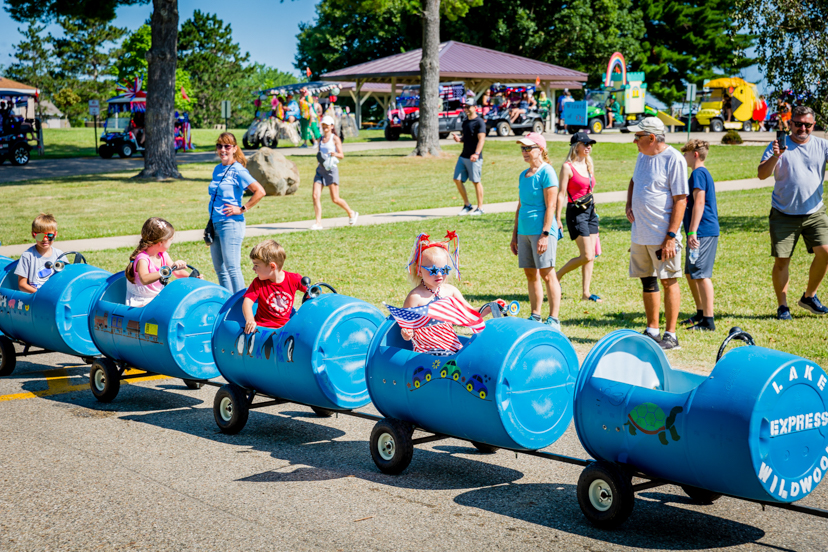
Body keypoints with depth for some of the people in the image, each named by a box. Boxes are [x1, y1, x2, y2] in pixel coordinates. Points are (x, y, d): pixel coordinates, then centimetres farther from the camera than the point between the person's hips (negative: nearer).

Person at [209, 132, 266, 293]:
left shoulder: (238, 170, -10)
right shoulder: (217, 169, 14)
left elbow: (260, 191, -18)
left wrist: (242, 209, -15)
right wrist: (210, 223, 18)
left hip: (230, 224, -8)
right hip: (215, 224, 8)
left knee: (232, 268, -9)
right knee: (220, 269, 11)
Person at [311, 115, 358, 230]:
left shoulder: (335, 139, -3)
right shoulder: (321, 139, 14)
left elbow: (342, 155, -7)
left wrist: (335, 154, -29)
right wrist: (319, 157, 4)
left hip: (331, 169, -6)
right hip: (320, 170, 6)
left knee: (335, 199, -2)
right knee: (315, 196, -9)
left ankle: (351, 213, 22)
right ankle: (318, 222, -8)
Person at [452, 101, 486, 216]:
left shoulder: (479, 122, -9)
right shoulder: (465, 122, 17)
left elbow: (481, 139, -18)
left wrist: (476, 154, -31)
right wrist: (459, 139, 2)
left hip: (474, 158, -8)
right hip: (463, 156, 8)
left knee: (476, 181, -3)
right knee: (457, 180, 5)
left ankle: (480, 208, 7)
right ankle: (467, 205, 17)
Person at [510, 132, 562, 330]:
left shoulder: (546, 172, -8)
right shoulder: (523, 175, 16)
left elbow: (550, 206, -13)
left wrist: (545, 234, -18)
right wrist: (515, 234, 20)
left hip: (541, 231, -8)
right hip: (524, 231, 8)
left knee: (547, 274, -5)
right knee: (531, 274, 10)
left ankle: (553, 319, -2)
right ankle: (535, 317, 17)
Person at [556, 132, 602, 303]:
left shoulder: (588, 165, 12)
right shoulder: (568, 167, -10)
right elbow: (561, 194, -11)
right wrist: (557, 219, -14)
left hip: (590, 211, 7)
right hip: (576, 212, -7)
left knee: (591, 256, 4)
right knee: (586, 256, -11)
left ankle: (585, 292, 9)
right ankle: (557, 276, 7)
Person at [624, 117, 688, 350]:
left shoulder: (674, 159, -12)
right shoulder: (643, 156, 12)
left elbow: (680, 200, -15)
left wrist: (671, 236, -20)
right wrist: (629, 206, 13)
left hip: (662, 235, -8)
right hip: (640, 233, 8)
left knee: (669, 281, -2)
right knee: (647, 281, 13)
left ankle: (670, 335, 3)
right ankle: (652, 331, 23)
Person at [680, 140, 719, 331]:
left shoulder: (698, 173, -11)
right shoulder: (703, 173, 20)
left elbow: (699, 202, -20)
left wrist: (692, 232, -23)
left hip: (703, 232, -10)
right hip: (705, 232, 10)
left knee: (701, 275, -9)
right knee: (690, 274, 18)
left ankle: (708, 321, -8)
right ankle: (701, 313, 27)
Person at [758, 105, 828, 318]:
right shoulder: (779, 145, 0)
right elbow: (762, 174, -8)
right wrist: (775, 156, -25)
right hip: (784, 215, -2)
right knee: (781, 260, -2)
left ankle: (809, 296, 11)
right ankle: (782, 306, 12)